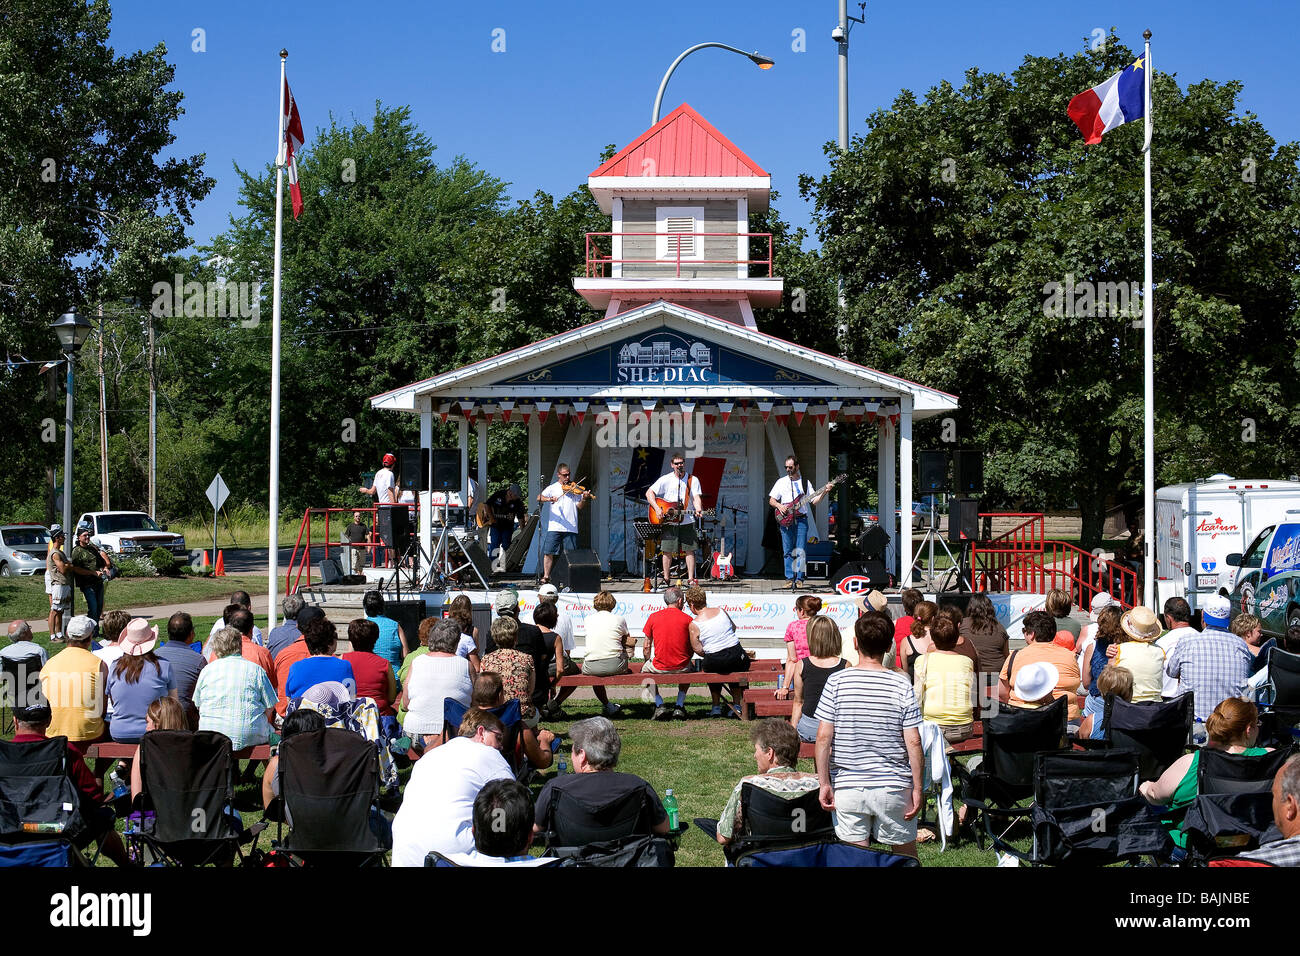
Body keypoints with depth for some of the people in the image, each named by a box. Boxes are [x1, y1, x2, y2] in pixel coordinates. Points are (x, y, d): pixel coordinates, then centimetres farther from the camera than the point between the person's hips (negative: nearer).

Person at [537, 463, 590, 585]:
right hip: (554, 527, -1)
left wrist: (584, 499, -12)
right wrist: (549, 499, -24)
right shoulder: (552, 488, 8)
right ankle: (546, 576, 0)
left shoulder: (574, 489, 12)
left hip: (571, 528, 1)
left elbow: (579, 506, 8)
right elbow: (539, 498, -5)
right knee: (549, 552, -6)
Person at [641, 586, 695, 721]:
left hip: (659, 667, -1)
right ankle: (679, 706, 26)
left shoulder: (653, 617, -1)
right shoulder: (687, 619, -3)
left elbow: (646, 647, 5)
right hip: (681, 667, 1)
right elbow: (692, 648, 5)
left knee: (645, 669, 31)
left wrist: (648, 662, 22)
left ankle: (659, 705, 15)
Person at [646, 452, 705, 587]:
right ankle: (666, 579, 12)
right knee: (667, 551, 1)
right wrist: (657, 508, -11)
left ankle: (691, 580, 1)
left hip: (687, 521, 0)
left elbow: (696, 498, -5)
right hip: (668, 522, 0)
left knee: (689, 550, -3)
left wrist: (698, 510, -26)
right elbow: (649, 493, 2)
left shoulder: (693, 480, 5)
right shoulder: (665, 480, 3)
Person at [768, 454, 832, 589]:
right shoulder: (781, 482, 11)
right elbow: (771, 500, 10)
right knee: (788, 551, 0)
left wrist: (824, 492, -5)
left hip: (801, 519, 0)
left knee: (801, 551, -7)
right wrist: (779, 506, -9)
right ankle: (790, 578, 3)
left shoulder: (805, 483, 12)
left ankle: (799, 579, -5)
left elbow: (814, 500, 9)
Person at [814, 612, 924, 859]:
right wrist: (917, 789, 1)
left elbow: (823, 738, -7)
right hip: (894, 789, 0)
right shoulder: (901, 686, -6)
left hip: (848, 788, 0)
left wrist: (824, 783, 1)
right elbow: (913, 743, -7)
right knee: (905, 856, 14)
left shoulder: (836, 682, -6)